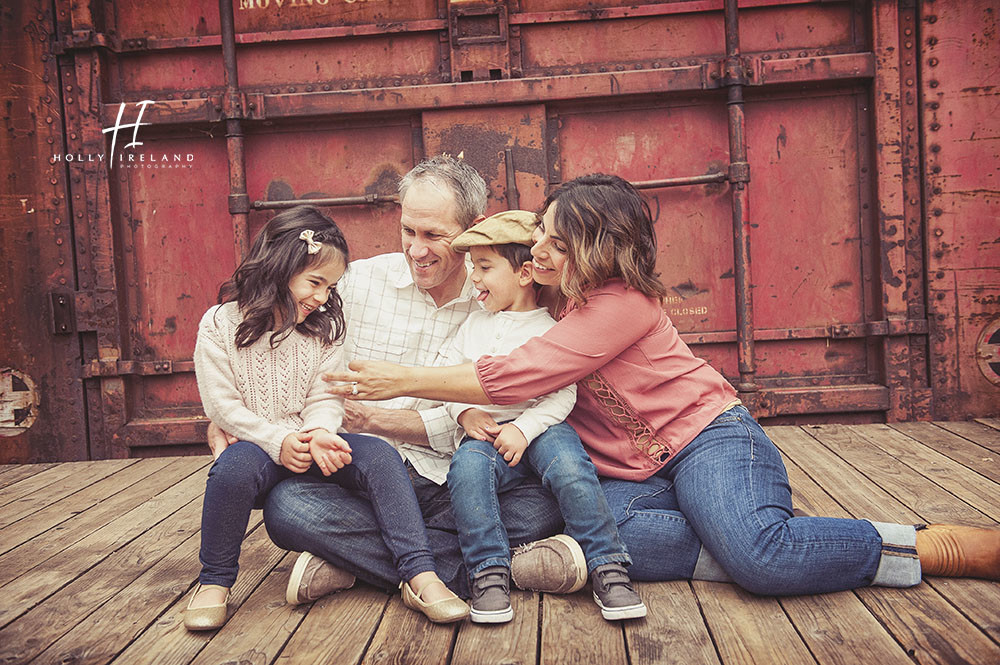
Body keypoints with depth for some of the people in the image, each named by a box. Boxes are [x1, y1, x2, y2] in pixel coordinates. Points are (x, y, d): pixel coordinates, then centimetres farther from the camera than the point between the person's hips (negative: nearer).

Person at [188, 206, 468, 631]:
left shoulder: (323, 328, 8)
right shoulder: (220, 324, -2)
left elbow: (325, 398, 1)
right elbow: (222, 405, -7)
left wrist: (320, 433, -23)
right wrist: (279, 441, -20)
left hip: (311, 445, 3)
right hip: (255, 445, -3)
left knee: (378, 454, -23)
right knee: (235, 465, -37)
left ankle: (420, 575, -26)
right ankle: (214, 581, -13)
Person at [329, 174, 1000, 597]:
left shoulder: (624, 302, -14)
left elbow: (517, 376, -21)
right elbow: (509, 388, 15)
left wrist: (403, 379, -16)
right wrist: (471, 413, -9)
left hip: (709, 438, -6)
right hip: (636, 473, 6)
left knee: (762, 555, -34)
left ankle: (939, 546, -13)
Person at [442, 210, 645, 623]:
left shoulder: (550, 329, 3)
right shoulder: (474, 325, 21)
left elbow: (562, 395, -6)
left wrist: (523, 428, -19)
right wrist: (465, 413, -1)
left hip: (541, 426, -3)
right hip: (485, 433, 3)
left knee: (569, 466, -33)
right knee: (466, 467, -30)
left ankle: (608, 567, -20)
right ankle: (488, 570, -21)